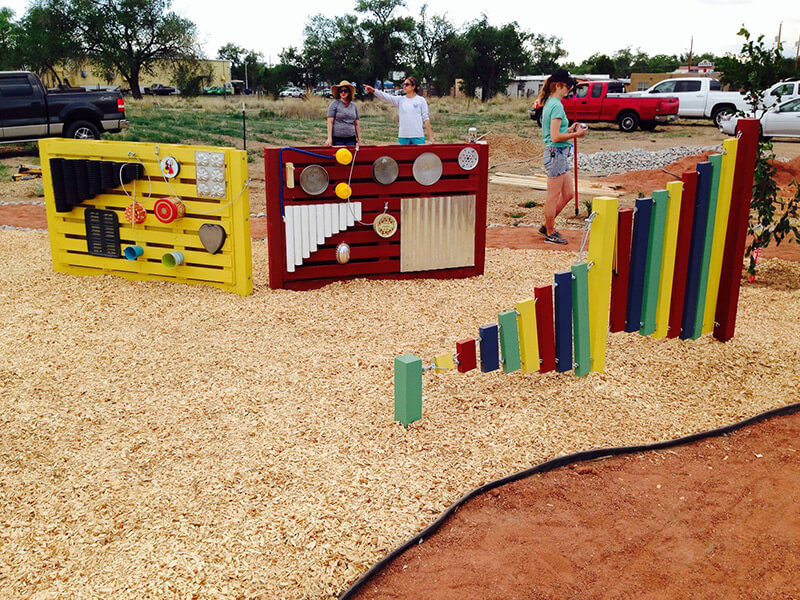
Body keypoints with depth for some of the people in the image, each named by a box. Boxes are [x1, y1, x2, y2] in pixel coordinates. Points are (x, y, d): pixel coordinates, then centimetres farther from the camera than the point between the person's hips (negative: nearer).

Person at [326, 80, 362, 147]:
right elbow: (330, 122, -5)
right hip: (337, 139, -4)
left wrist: (359, 139, 12)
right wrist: (329, 138, -13)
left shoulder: (354, 106, 13)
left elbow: (357, 124, 16)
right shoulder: (334, 104, -1)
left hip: (351, 139, 4)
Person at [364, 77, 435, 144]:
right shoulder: (400, 100, 9)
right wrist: (373, 90, -20)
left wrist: (430, 137, -3)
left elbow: (426, 118, 1)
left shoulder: (421, 100, 2)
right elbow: (386, 97, -4)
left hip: (417, 136, -3)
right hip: (403, 136, 3)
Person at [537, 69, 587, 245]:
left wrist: (569, 129, 12)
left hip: (559, 154, 10)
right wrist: (576, 134, -14)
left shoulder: (550, 103, 14)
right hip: (556, 153, -10)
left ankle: (547, 226, 25)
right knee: (553, 196, 1)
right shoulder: (556, 105, -16)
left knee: (568, 193, 16)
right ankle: (550, 234, 12)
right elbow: (555, 137, -22)